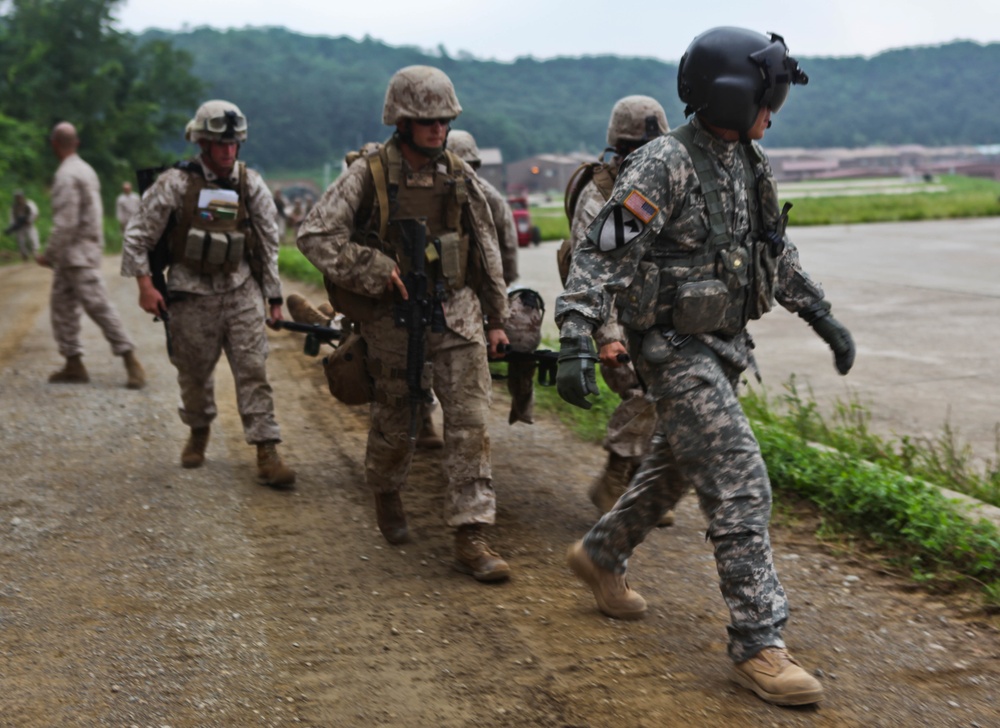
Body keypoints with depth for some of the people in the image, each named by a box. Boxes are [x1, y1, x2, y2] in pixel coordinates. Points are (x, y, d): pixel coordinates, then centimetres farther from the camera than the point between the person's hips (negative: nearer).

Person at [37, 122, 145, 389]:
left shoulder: (67, 176, -16)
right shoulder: (86, 170, 14)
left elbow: (65, 222, -22)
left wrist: (48, 254, -15)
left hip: (77, 254, -10)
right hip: (72, 256, 10)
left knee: (98, 305, -10)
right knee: (63, 306, 11)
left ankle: (131, 362, -9)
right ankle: (74, 364, 13)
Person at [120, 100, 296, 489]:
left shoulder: (251, 185, 1)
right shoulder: (175, 184, -7)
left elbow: (269, 244, 7)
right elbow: (138, 234, -1)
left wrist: (274, 296, 6)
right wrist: (145, 284, -8)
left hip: (240, 289, 1)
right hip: (191, 292, -1)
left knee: (253, 368, -7)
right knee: (194, 371, 9)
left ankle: (267, 452, -8)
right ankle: (198, 431, 36)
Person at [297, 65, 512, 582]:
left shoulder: (460, 176, 2)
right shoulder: (368, 177, -10)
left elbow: (487, 249, 10)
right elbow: (314, 236, -14)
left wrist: (496, 317, 11)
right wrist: (377, 271, -19)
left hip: (456, 313, 3)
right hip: (395, 320, -2)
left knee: (470, 421, -7)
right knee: (394, 422, 12)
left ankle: (470, 538, -4)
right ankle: (387, 494, 43)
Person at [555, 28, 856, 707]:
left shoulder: (750, 163, 7)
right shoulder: (663, 165, -20)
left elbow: (777, 252, 20)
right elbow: (602, 255, -24)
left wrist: (823, 316, 20)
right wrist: (576, 343, -33)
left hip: (724, 346, 9)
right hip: (677, 351, -9)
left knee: (674, 469, 22)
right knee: (741, 487, -11)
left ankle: (600, 556, 44)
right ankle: (759, 646, -5)